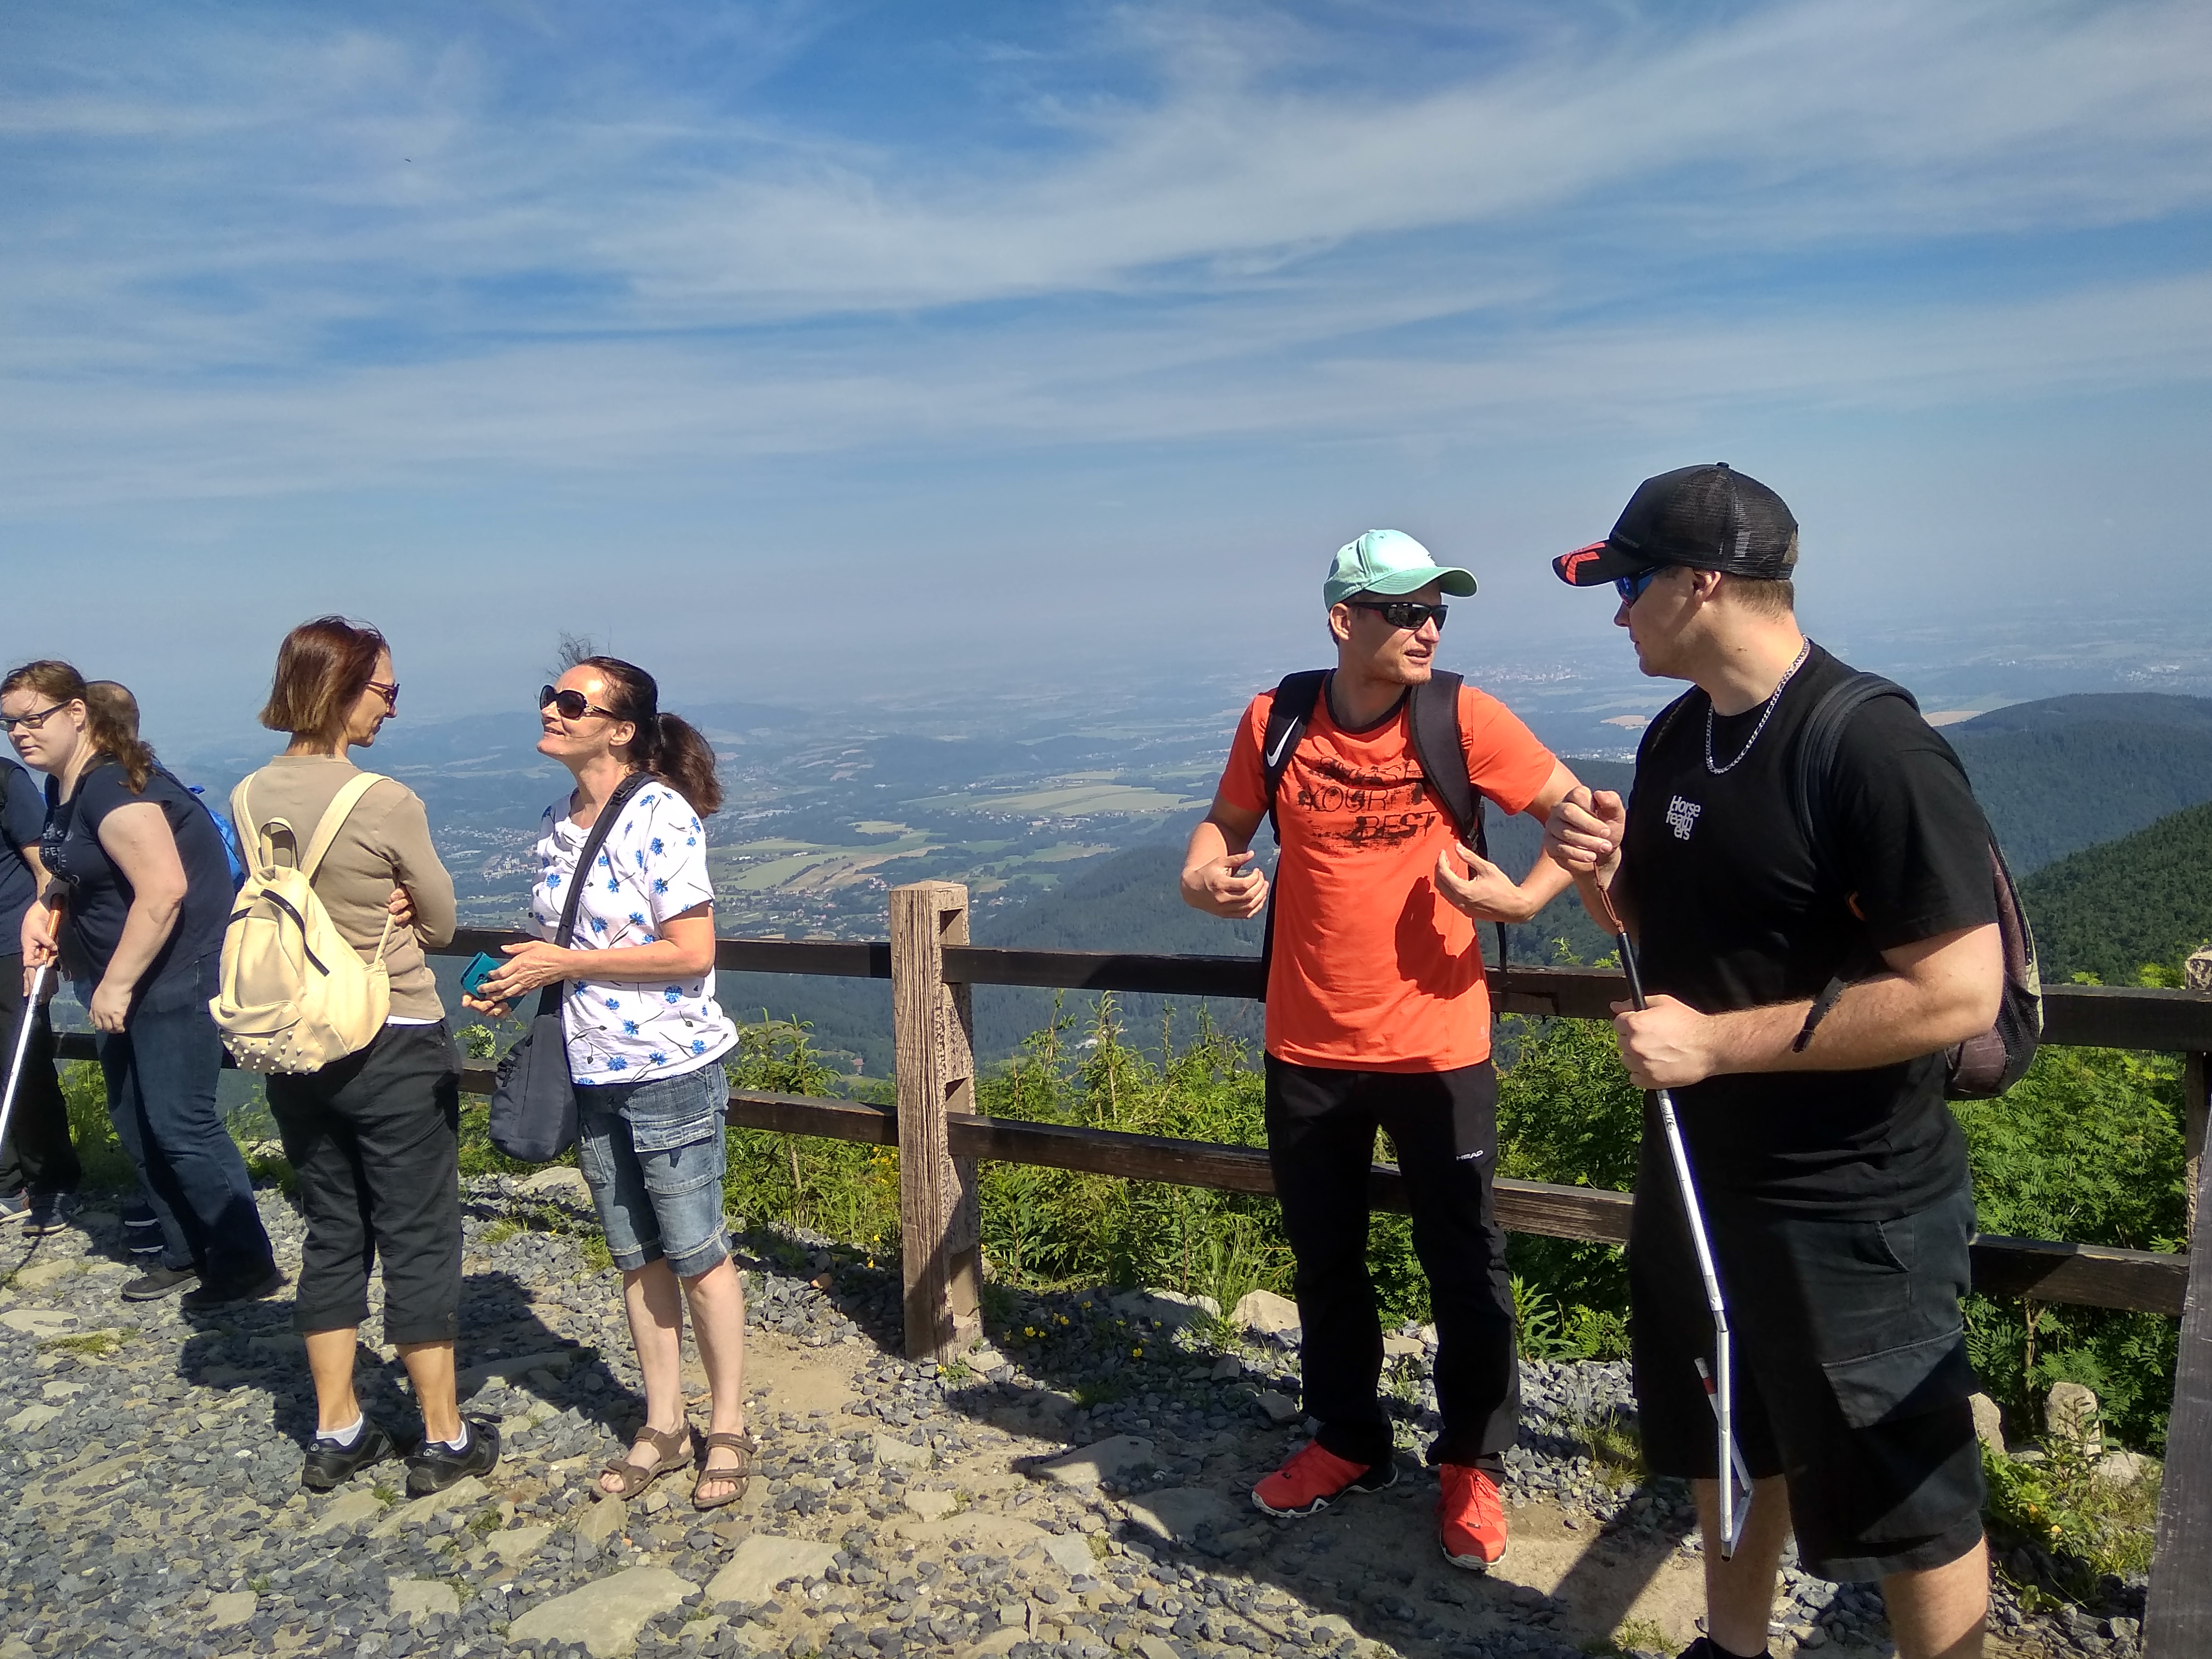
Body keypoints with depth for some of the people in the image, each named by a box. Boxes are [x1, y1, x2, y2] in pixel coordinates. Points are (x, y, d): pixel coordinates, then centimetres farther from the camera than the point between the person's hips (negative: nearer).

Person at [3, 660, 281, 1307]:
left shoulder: (113, 788, -22)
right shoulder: (62, 787, 9)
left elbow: (164, 890, -30)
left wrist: (117, 985, -24)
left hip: (175, 977, -11)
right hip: (120, 977, 11)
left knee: (180, 1124, -7)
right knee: (133, 1121, 14)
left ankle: (249, 1264, 4)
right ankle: (194, 1253, 26)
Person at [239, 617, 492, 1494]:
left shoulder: (250, 799, 0)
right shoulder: (387, 803, -19)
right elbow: (441, 924, -7)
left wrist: (373, 914, -1)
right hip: (395, 1050, -6)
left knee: (332, 1234, 18)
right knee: (419, 1239, 6)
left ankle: (336, 1434, 28)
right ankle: (444, 1439, 18)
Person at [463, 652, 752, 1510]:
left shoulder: (660, 816, -17)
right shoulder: (557, 822, 7)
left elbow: (692, 952, -21)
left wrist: (563, 963, -19)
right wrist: (520, 976, -1)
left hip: (669, 1069, -7)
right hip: (589, 1072, 7)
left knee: (695, 1253, 5)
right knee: (635, 1256, 16)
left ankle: (729, 1429, 21)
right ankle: (663, 1424, 30)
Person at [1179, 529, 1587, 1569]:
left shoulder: (1462, 718, -10)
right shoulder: (1273, 722, -5)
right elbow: (1226, 825, 11)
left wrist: (1523, 898, -20)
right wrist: (1204, 878, -10)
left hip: (1436, 1046, -2)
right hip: (1307, 1049, 3)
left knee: (1464, 1264, 10)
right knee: (1325, 1260, 19)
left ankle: (1471, 1464, 32)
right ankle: (1349, 1443, 40)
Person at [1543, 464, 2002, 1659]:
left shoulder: (1871, 749, -22)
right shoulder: (1676, 737, 4)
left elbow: (1960, 993, -26)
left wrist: (1717, 1040, -25)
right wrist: (1604, 871, -5)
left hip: (1847, 1210, -8)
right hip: (1697, 1172, 9)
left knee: (1902, 1499, 10)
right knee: (1729, 1440, 25)